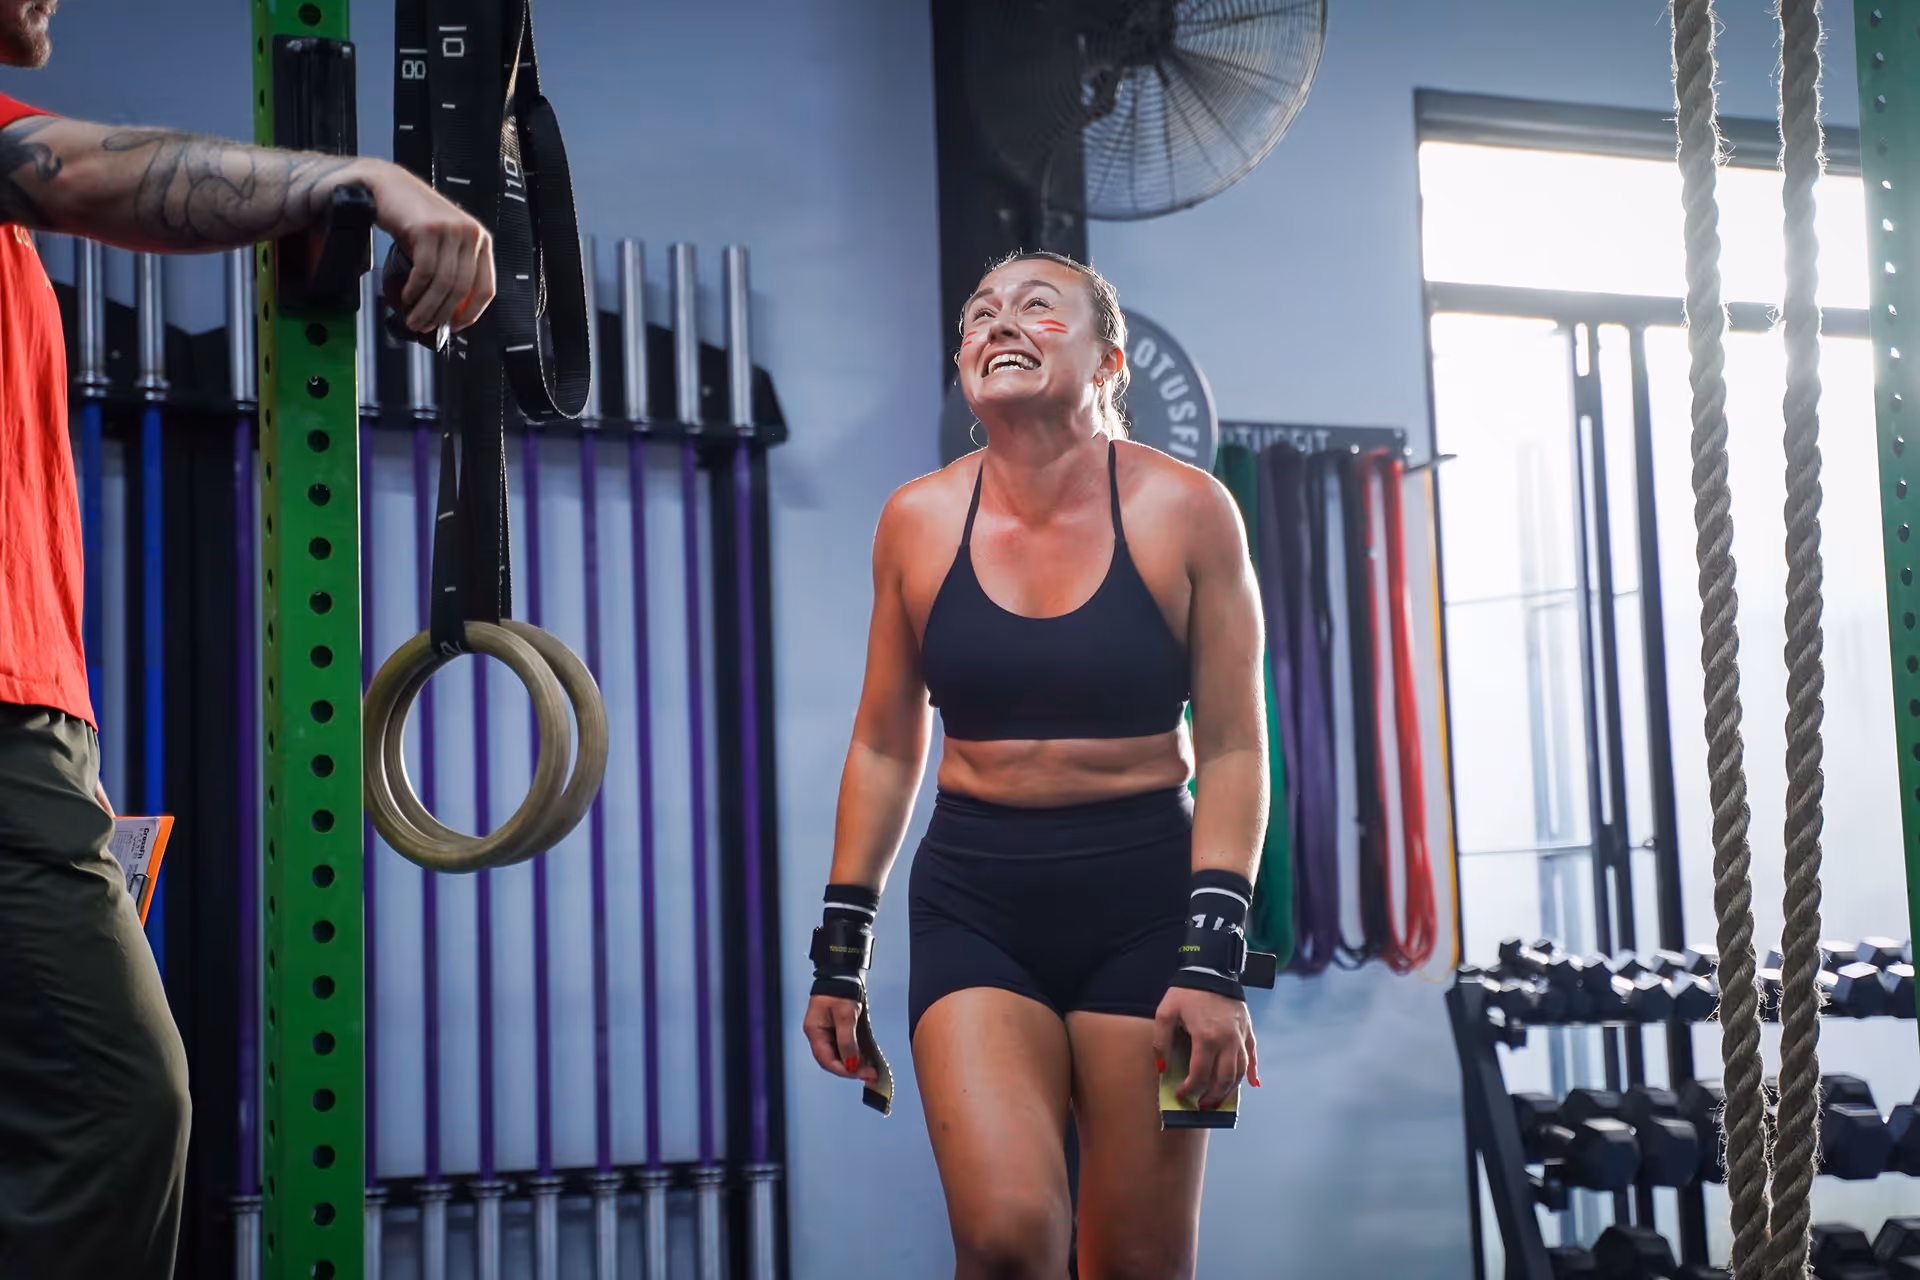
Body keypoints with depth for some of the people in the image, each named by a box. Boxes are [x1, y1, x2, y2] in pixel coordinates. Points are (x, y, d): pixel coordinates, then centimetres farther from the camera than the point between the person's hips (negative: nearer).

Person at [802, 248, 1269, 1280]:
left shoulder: (1184, 512, -4)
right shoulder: (918, 522, 2)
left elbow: (1232, 750, -4)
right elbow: (884, 748, 10)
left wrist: (1216, 957, -11)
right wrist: (838, 955, 9)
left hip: (1144, 899, -1)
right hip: (973, 905, 1)